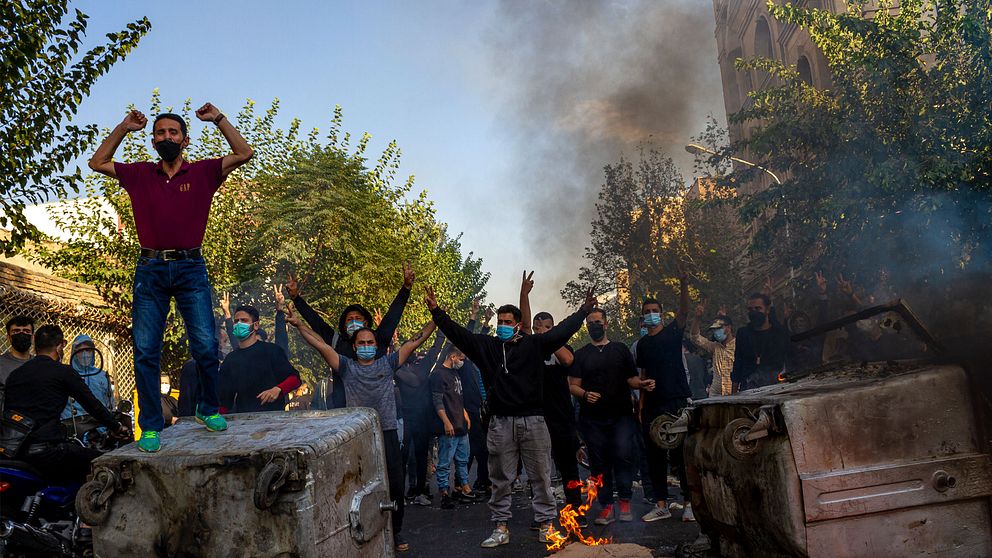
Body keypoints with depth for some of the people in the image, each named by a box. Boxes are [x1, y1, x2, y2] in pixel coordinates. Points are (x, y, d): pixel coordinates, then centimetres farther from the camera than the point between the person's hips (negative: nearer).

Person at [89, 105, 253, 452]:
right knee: (145, 352, 0)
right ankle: (150, 426, 8)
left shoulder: (203, 172, 7)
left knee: (205, 346, -7)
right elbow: (97, 163, 20)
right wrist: (124, 128, 14)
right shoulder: (140, 174, 13)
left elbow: (244, 154, 1)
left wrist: (218, 119, 2)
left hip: (190, 269, -2)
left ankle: (208, 409, 15)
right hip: (150, 270, 2)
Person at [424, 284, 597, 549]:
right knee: (500, 479, 9)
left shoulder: (534, 344, 2)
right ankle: (501, 527, 20)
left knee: (541, 476, 7)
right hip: (500, 423, 2)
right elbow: (457, 333, 4)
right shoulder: (486, 346, 7)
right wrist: (436, 311, -5)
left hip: (532, 420, -1)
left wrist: (584, 310, -4)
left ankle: (546, 524, 19)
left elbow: (562, 330, -2)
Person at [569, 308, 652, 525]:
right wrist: (585, 395, -15)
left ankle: (625, 502, 1)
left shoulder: (620, 349, 12)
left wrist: (642, 384, -10)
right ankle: (606, 507, 10)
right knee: (599, 462, 1)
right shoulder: (581, 354, 12)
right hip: (592, 418, 1)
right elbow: (573, 385, 6)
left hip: (621, 415, -1)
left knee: (623, 455, -14)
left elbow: (631, 379, 12)